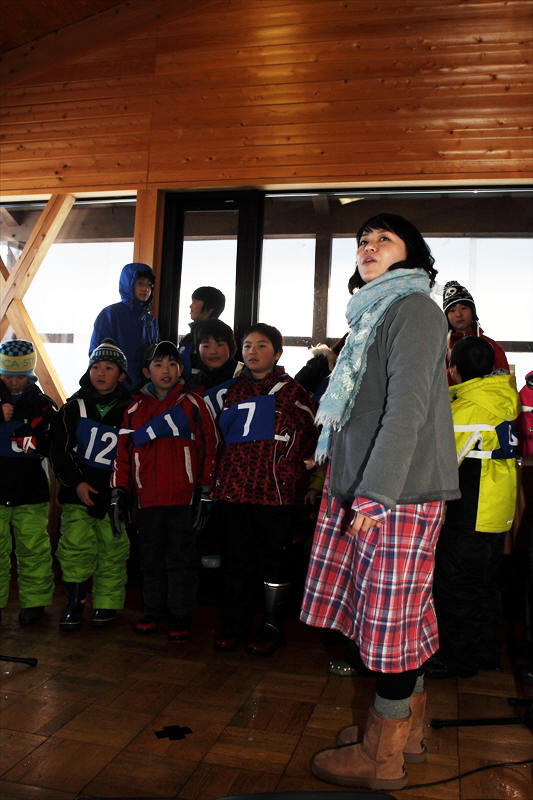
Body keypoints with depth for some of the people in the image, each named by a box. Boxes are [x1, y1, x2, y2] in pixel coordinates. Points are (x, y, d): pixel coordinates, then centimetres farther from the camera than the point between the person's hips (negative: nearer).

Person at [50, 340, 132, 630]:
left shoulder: (130, 410, 3)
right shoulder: (75, 406, 6)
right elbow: (60, 450, 4)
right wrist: (77, 482, -7)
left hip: (114, 494, -1)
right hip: (77, 492, 1)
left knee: (112, 552, 3)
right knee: (75, 549, -3)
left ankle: (105, 605, 18)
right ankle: (74, 603, 13)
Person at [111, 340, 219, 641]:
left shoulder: (193, 404, 1)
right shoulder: (135, 409, 11)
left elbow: (210, 447, 0)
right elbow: (122, 452, 13)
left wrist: (206, 491, -3)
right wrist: (120, 493, 9)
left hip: (183, 498, -3)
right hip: (148, 500, 4)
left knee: (181, 559, 4)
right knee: (151, 558, 15)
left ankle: (181, 615, 17)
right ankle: (154, 611, 30)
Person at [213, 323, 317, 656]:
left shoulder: (291, 391, 1)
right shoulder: (235, 391, 16)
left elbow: (309, 438, -1)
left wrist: (291, 472, -9)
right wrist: (221, 476, 13)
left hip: (274, 489, -4)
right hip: (235, 488, 5)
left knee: (273, 557, 4)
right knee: (237, 557, 10)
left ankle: (273, 626, 18)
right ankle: (236, 623, 23)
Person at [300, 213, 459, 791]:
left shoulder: (414, 308, -7)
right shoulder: (373, 314, 21)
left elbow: (408, 405, -18)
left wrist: (376, 492, -23)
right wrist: (345, 478, 20)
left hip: (398, 493, -9)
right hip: (363, 489, 9)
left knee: (392, 617, -1)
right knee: (399, 615, 15)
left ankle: (382, 757, 13)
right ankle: (405, 731, 28)